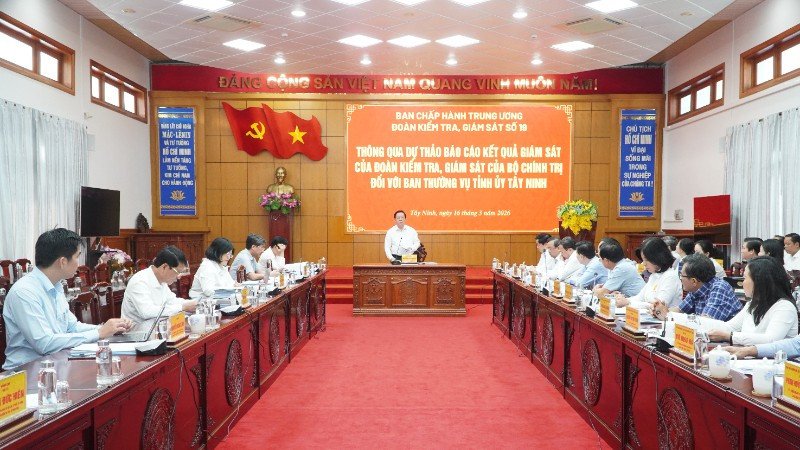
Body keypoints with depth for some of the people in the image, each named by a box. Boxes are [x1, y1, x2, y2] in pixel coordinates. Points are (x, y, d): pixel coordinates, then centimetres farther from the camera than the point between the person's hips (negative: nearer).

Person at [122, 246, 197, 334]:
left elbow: (172, 301, 15)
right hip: (136, 332, -8)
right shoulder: (140, 282, -22)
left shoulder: (161, 280, 3)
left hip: (153, 326, 8)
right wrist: (183, 307, -29)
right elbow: (147, 311, -34)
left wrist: (196, 303, 0)